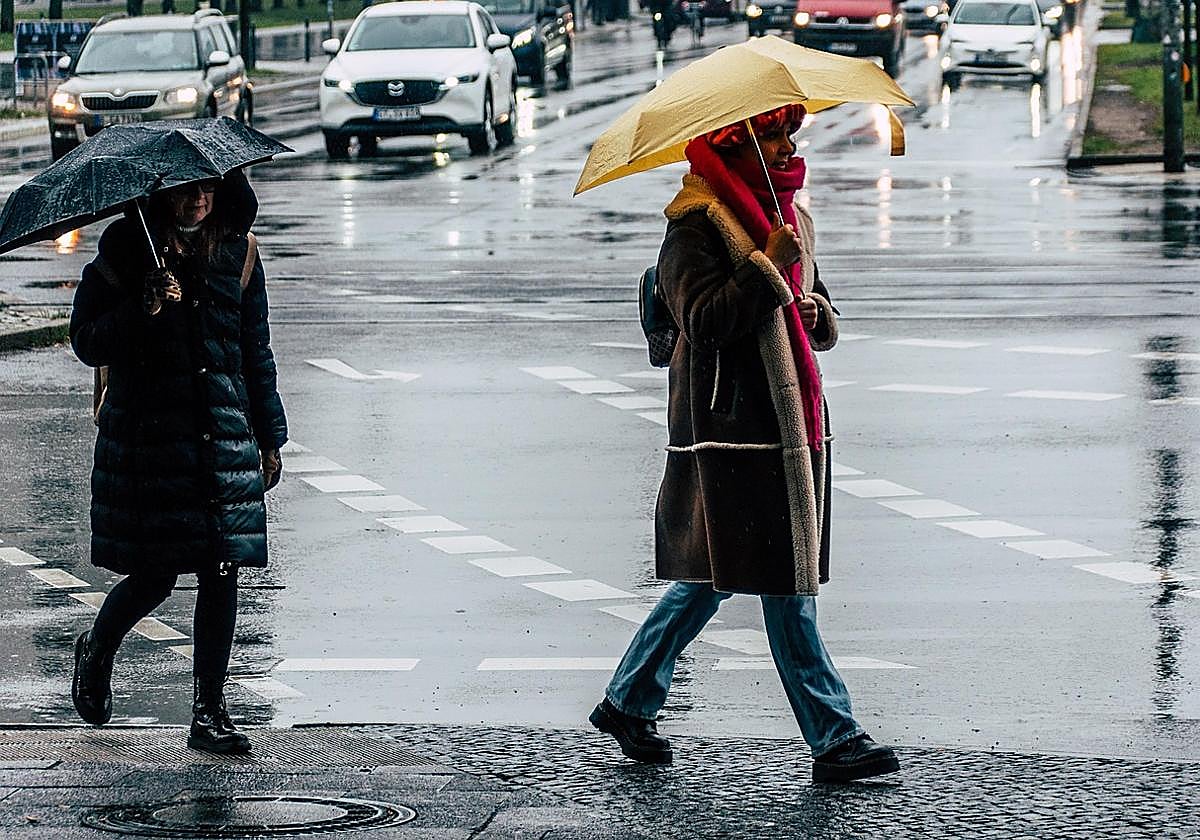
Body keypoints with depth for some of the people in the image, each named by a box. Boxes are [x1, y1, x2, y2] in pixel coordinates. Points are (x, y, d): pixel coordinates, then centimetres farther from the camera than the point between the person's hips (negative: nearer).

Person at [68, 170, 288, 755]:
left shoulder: (238, 249, 7)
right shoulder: (127, 247, -3)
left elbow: (256, 349, 14)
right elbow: (86, 342, -5)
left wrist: (269, 436, 13)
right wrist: (143, 309, -21)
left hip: (224, 431, 3)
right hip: (146, 435, -3)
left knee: (222, 569, -2)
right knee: (155, 575, -2)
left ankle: (209, 712, 7)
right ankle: (95, 653, 30)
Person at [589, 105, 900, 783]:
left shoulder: (790, 217, 18)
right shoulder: (697, 224, -9)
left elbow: (825, 324, 23)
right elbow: (704, 320, -18)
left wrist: (815, 311, 1)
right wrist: (767, 266, -22)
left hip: (792, 418, 9)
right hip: (732, 426, -9)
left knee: (709, 575, 13)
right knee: (787, 587, -6)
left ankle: (627, 704, 25)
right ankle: (836, 739, -3)